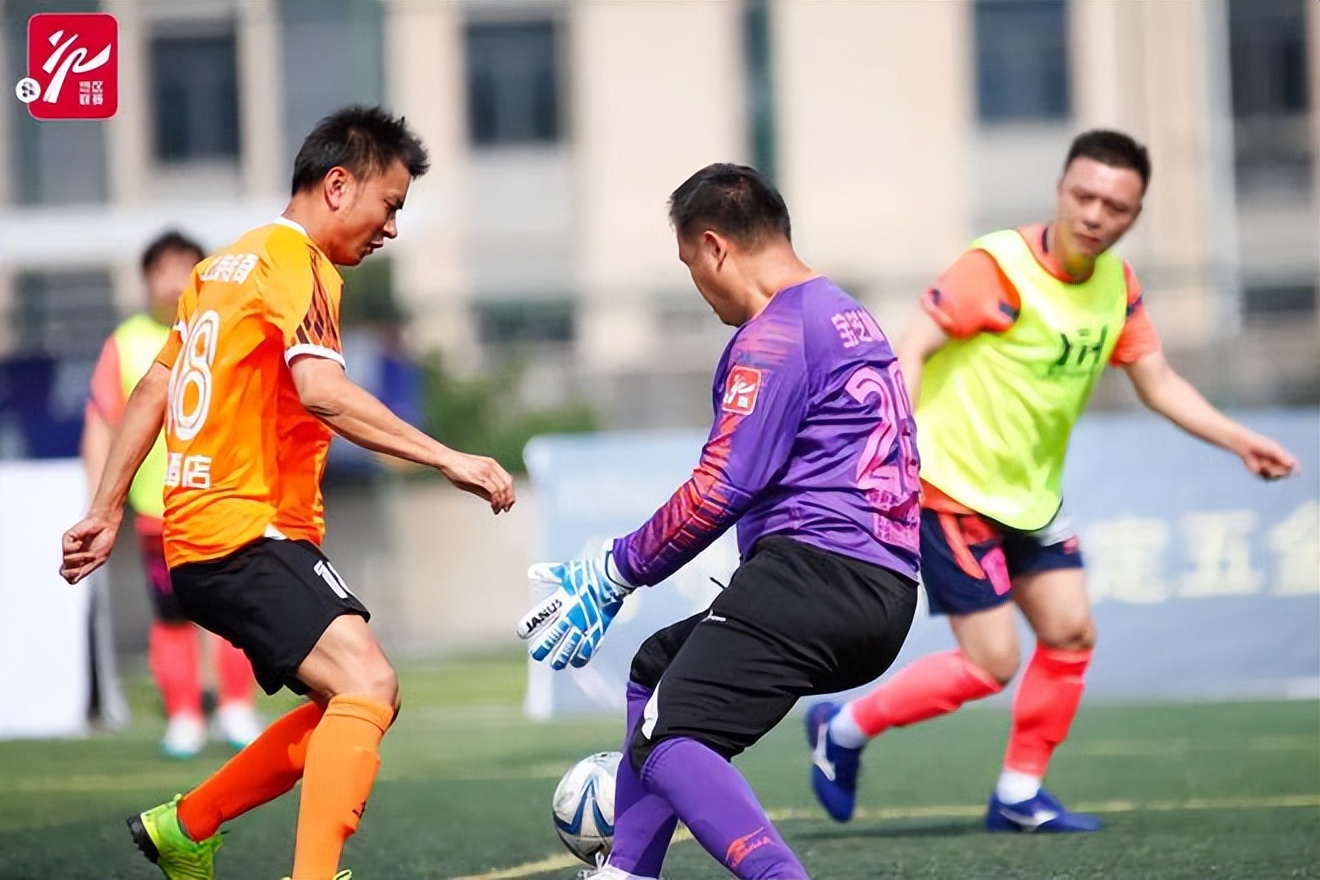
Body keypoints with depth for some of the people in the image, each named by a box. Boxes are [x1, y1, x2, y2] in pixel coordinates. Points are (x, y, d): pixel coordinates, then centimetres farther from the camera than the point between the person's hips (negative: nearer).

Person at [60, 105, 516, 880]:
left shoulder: (228, 263, 20)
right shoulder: (298, 263, -9)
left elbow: (153, 391, 22)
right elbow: (323, 392, -25)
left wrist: (107, 510, 23)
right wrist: (447, 459, -27)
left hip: (199, 538, 10)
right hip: (250, 532, -10)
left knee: (356, 701, 16)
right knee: (367, 685, -24)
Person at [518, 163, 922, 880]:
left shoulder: (776, 332, -8)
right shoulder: (850, 319, 24)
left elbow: (720, 490, -14)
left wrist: (614, 572, -3)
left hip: (816, 572, -10)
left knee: (667, 744, -19)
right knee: (657, 667, 25)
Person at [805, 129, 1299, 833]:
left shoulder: (1118, 284, 1)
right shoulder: (996, 267, -21)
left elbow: (1157, 380, 5)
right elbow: (911, 351, -23)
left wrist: (1239, 441, -7)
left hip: (1031, 495, 8)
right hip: (954, 487, -8)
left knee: (1071, 633, 1)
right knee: (991, 664, -9)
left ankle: (1019, 795, 15)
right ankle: (842, 730, 10)